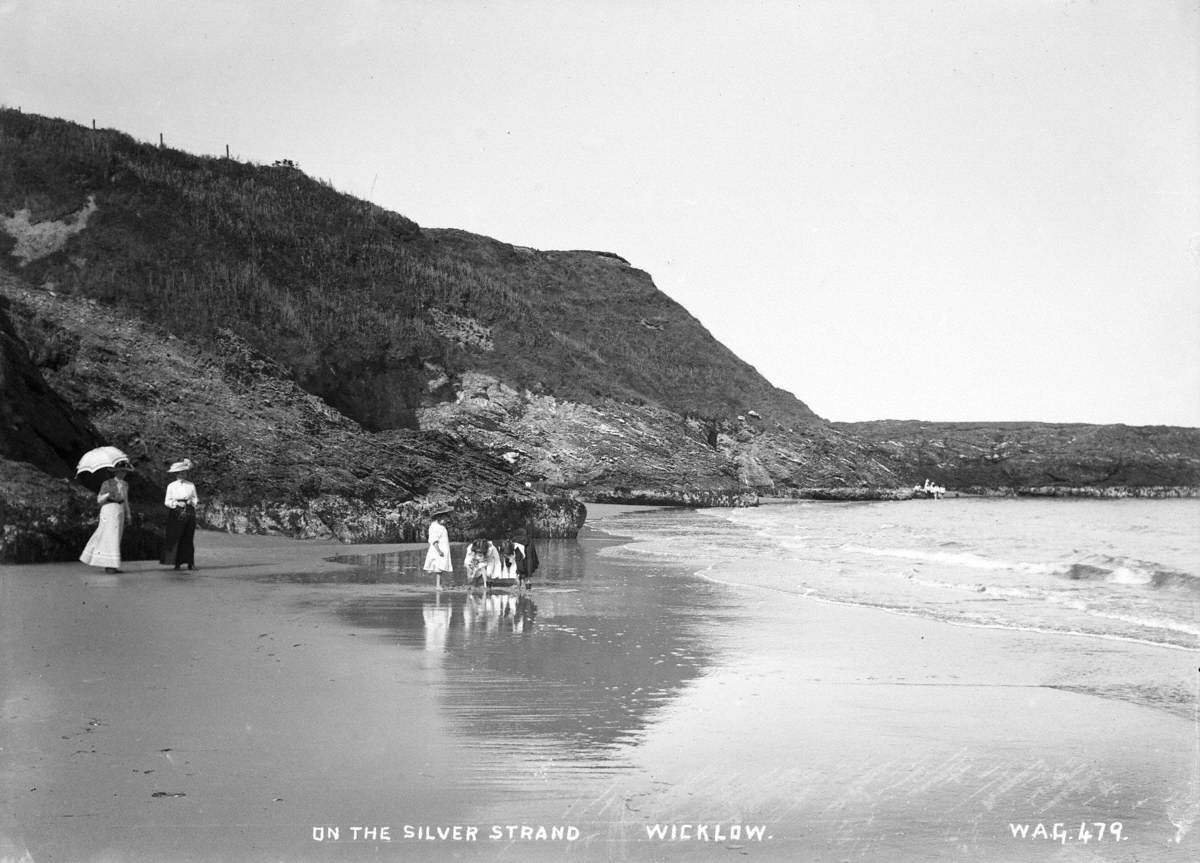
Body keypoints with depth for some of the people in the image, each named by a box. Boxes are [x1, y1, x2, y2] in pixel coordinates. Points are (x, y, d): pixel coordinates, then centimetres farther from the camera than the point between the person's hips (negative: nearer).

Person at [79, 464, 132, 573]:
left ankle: (108, 564, 10)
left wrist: (128, 514, 12)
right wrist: (107, 495, -22)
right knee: (110, 537, -13)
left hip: (120, 512, 6)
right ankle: (110, 565, -15)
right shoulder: (107, 483, -3)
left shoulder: (125, 485, 14)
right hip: (108, 510, -6)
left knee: (116, 539, 5)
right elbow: (99, 500, -3)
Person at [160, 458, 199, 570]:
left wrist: (192, 501, -10)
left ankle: (190, 562, 2)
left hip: (189, 513, 2)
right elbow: (167, 502, 2)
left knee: (189, 538, 0)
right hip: (176, 513, -2)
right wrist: (177, 503, -14)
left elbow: (195, 498, 11)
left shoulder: (191, 485, 8)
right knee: (176, 537, -4)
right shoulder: (171, 486, 3)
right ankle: (176, 562, 0)